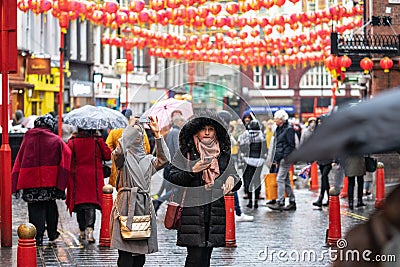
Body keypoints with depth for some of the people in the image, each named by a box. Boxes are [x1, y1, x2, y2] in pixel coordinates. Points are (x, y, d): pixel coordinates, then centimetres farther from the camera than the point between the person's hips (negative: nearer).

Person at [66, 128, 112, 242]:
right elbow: (108, 155, 0)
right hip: (94, 177, -1)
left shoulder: (72, 141, -5)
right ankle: (89, 228, -20)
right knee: (91, 205, 0)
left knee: (79, 203, 12)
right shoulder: (97, 141, -6)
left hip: (77, 178, 1)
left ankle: (82, 230, 18)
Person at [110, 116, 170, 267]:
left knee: (140, 254, 5)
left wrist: (157, 134, -2)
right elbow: (119, 151, -19)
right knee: (125, 255, -10)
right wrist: (131, 128, -10)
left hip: (144, 206, 5)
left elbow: (164, 159, 0)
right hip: (126, 205, -5)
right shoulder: (123, 157, 5)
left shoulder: (148, 159, 18)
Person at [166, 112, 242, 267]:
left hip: (216, 211, 3)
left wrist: (232, 180, -7)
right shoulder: (186, 152, 3)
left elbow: (236, 183, 16)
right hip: (193, 209, -3)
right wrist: (192, 171, -14)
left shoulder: (223, 155, 12)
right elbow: (172, 177, 0)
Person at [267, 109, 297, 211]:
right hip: (280, 158, 9)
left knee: (280, 179, -12)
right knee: (286, 181, 10)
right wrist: (276, 159, 18)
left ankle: (280, 203, -13)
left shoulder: (289, 129, -10)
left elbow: (291, 145, -13)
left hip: (286, 158, -9)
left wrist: (286, 157, -19)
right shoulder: (278, 130, 17)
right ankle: (292, 202, 15)